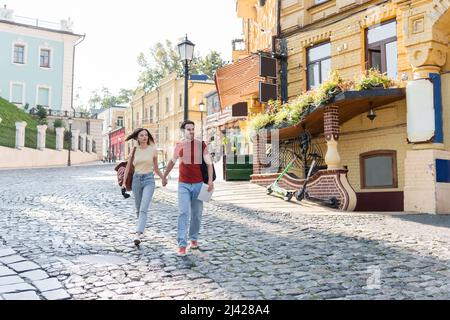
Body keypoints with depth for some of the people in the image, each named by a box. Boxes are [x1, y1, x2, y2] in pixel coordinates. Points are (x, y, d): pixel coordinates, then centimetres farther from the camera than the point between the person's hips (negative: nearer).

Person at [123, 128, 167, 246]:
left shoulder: (153, 150, 0)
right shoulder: (134, 150, 3)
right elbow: (128, 167, 6)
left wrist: (163, 178, 15)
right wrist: (124, 182, -1)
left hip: (149, 180, -3)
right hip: (136, 179, 3)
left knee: (143, 209, -17)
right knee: (139, 209, 14)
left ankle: (138, 234, -24)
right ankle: (141, 230, 35)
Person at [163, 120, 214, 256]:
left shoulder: (201, 144, 0)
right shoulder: (179, 145, 5)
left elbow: (209, 163, -2)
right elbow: (172, 162, 20)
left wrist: (210, 180, -12)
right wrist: (164, 176, 27)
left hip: (198, 184, 0)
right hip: (183, 184, 0)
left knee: (196, 214, 9)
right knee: (183, 213, -9)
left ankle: (194, 238, 28)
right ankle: (182, 244, -9)